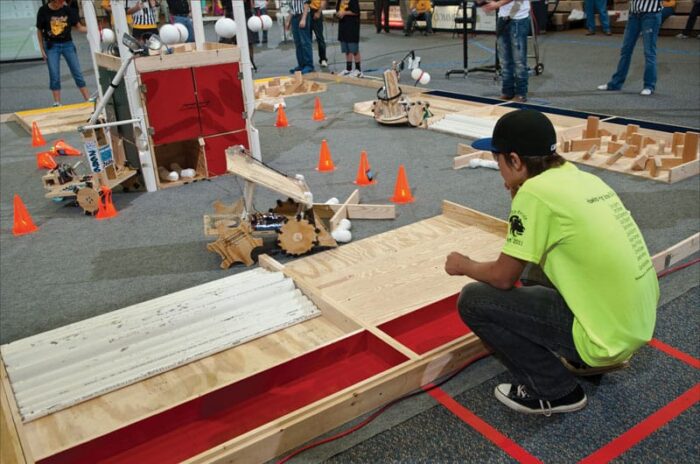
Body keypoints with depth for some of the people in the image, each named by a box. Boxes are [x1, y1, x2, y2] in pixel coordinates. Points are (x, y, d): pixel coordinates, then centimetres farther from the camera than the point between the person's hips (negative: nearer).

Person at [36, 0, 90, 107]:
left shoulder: (68, 9, -7)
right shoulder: (43, 11, -9)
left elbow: (79, 27, -1)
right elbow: (39, 31, 0)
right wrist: (42, 49, 0)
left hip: (67, 44, 1)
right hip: (51, 46, -1)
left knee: (77, 73, 3)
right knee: (54, 76, -1)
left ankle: (89, 100, 9)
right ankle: (57, 103, 6)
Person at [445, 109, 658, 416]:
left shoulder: (535, 191, -18)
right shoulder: (582, 178, 6)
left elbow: (503, 277, -10)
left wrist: (464, 266, 9)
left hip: (607, 333, -9)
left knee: (473, 300, -6)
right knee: (534, 276, 27)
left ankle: (554, 390, 4)